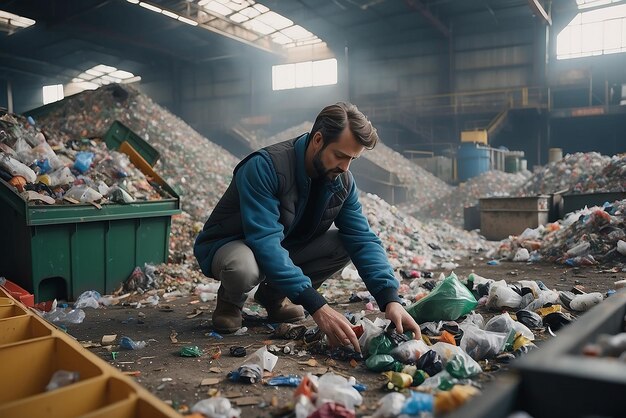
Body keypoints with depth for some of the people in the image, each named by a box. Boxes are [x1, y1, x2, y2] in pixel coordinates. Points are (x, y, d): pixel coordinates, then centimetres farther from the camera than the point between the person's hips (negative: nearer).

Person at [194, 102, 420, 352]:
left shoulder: (342, 181, -10)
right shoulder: (265, 167, -31)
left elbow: (362, 239, -14)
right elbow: (264, 242, -38)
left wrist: (390, 299, -30)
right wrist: (317, 307, -44)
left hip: (286, 248, 6)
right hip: (228, 246, -6)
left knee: (345, 243, -16)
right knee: (244, 268, -41)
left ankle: (274, 294, 5)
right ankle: (230, 301, -1)